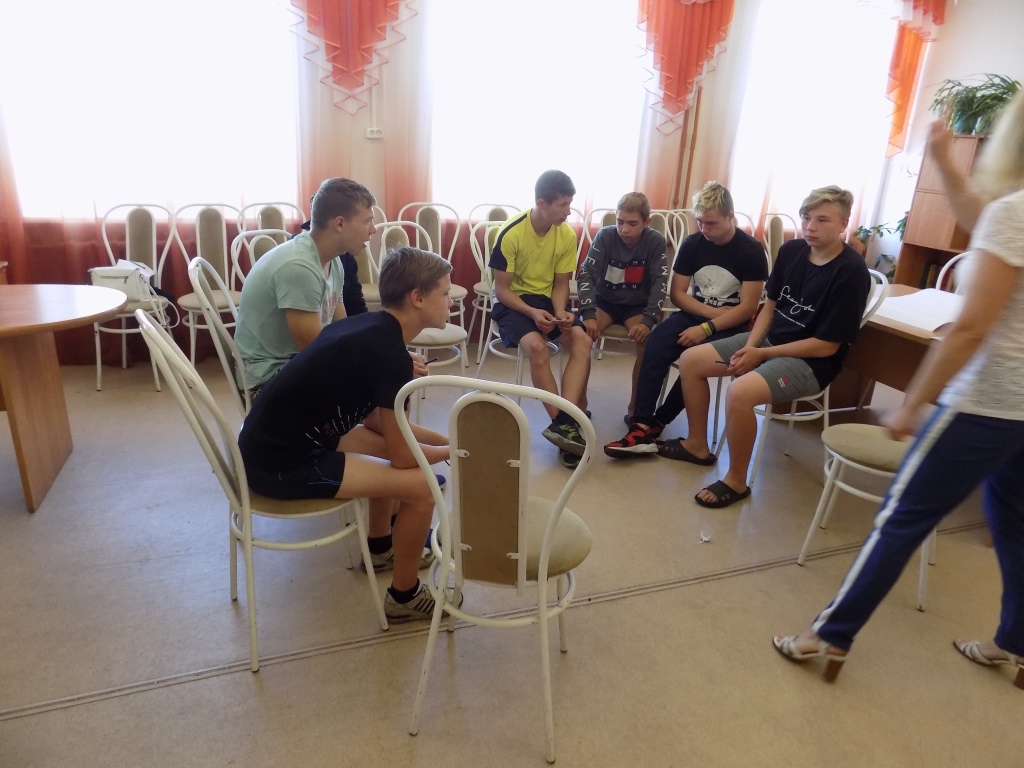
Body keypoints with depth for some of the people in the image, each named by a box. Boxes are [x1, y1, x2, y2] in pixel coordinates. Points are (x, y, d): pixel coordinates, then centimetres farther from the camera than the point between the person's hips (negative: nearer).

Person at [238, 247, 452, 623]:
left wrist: (443, 438, 12)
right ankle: (403, 597, 10)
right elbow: (402, 456, -15)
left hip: (275, 440, 10)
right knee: (421, 486, -13)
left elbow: (373, 420, 16)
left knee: (390, 443, 22)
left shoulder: (371, 328, 6)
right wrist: (455, 450, 4)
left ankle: (380, 546, 39)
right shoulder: (390, 354, -22)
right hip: (280, 464, -10)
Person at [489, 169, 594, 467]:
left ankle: (565, 421, -29)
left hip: (548, 300, 4)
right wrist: (532, 312, -28)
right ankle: (565, 421, -23)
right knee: (537, 346, -33)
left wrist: (560, 311, -17)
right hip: (513, 302, -4)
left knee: (582, 341, -24)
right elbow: (502, 289, -13)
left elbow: (560, 284, 4)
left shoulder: (567, 235, -5)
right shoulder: (512, 233, -18)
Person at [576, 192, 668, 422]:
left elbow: (659, 284, -13)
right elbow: (586, 274, -16)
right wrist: (588, 314, -29)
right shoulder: (605, 235, -11)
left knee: (648, 340, -30)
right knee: (584, 334, -29)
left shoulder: (655, 241, -11)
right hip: (605, 300, 0)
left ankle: (635, 406, -12)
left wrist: (648, 320, -27)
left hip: (637, 305, 0)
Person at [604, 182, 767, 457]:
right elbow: (678, 294, 3)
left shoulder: (751, 250, -9)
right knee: (656, 344, -28)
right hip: (695, 313, 3)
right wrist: (712, 312, -12)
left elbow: (747, 308, -13)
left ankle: (656, 423, -16)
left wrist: (707, 328, -23)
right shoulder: (692, 243, 1)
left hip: (731, 324, -3)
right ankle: (641, 427, -33)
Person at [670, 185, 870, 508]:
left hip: (810, 361, -8)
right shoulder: (791, 250, 0)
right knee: (690, 360, -1)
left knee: (740, 392, -34)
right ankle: (697, 445, 15)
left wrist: (762, 355, -16)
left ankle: (736, 481, -11)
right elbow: (770, 304, 9)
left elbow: (827, 346, -19)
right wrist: (750, 346, -8)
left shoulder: (851, 272, -19)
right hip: (767, 338, 8)